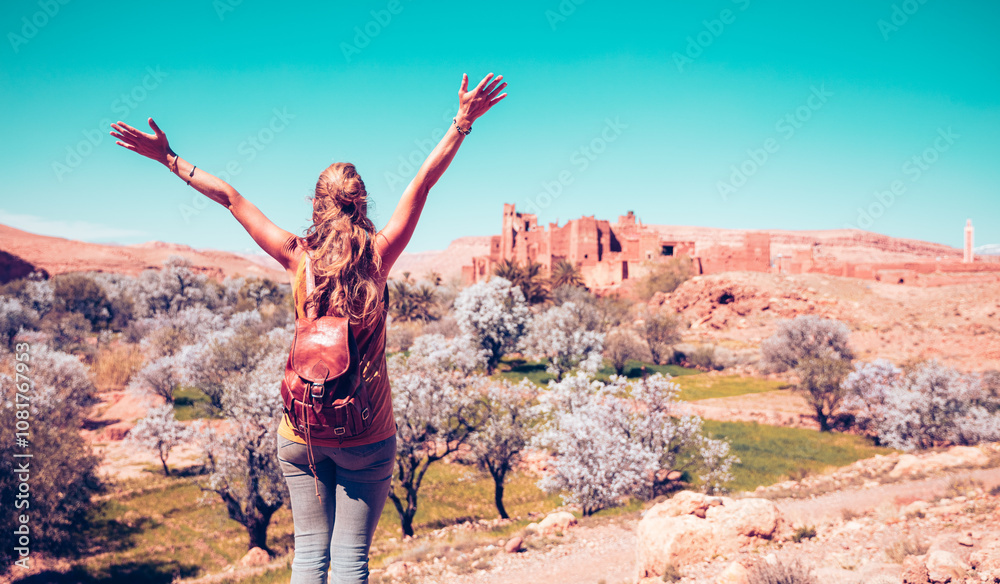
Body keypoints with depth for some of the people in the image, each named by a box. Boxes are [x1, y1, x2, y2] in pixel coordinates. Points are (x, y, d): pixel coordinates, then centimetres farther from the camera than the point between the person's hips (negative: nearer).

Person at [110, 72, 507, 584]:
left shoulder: (298, 258, -4)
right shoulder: (378, 257, -7)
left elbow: (229, 197, 4)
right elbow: (423, 183, -6)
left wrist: (170, 159, 12)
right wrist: (463, 121, -2)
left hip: (301, 433, 2)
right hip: (366, 436, -1)